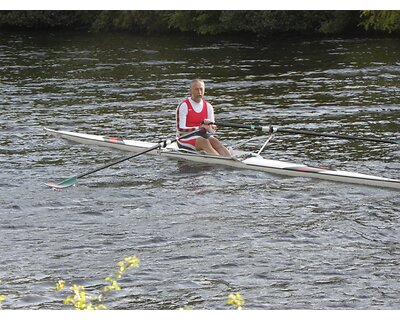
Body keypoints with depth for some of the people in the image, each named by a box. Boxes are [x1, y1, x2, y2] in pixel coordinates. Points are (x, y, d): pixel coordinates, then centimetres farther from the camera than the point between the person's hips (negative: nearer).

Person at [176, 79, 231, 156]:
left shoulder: (208, 106, 9)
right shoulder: (183, 106, -7)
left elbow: (212, 131, 6)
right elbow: (180, 130, -14)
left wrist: (210, 126, -18)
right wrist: (199, 128, -24)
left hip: (202, 136, 4)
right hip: (185, 139, -4)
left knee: (214, 141, -27)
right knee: (204, 141, -33)